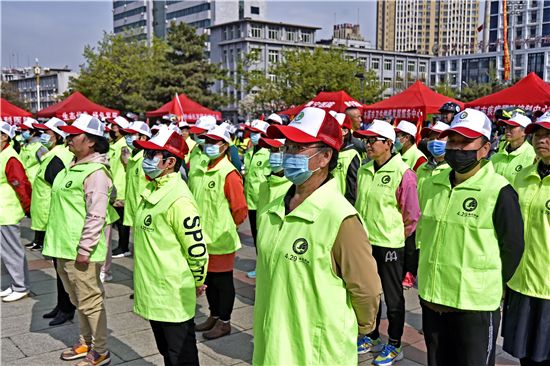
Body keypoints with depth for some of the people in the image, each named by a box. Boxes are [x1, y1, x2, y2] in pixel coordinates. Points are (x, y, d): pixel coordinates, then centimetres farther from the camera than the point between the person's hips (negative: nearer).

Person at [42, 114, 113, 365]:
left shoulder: (95, 171, -18)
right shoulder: (72, 167, 13)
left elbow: (96, 215, -22)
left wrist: (85, 248, -21)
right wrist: (57, 242, 22)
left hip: (80, 250, -10)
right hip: (63, 248, 10)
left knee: (90, 301, 1)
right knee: (77, 300, 20)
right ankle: (86, 342, 35)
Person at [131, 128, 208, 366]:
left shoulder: (178, 199, -24)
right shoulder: (153, 191, 7)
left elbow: (196, 247, -21)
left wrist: (198, 282, -8)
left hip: (173, 295, -9)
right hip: (153, 292, 9)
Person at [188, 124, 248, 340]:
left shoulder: (229, 174, -15)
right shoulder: (199, 172, 8)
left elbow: (240, 210, -14)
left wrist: (226, 229, -3)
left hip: (221, 240, -7)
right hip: (202, 237, 7)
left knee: (223, 281, 6)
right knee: (209, 279, 18)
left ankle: (224, 322, 20)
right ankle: (214, 316, 35)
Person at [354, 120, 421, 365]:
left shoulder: (402, 173, -16)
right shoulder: (364, 171, 3)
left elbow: (412, 214, -10)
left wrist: (399, 236, -4)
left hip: (389, 244, -6)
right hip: (364, 242, 6)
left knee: (393, 297, 9)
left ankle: (394, 346, 25)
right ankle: (371, 337, 37)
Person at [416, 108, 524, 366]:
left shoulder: (499, 192, -14)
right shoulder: (431, 185, 4)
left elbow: (512, 246, -6)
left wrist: (492, 284, 3)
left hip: (476, 304, -5)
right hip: (431, 296, 6)